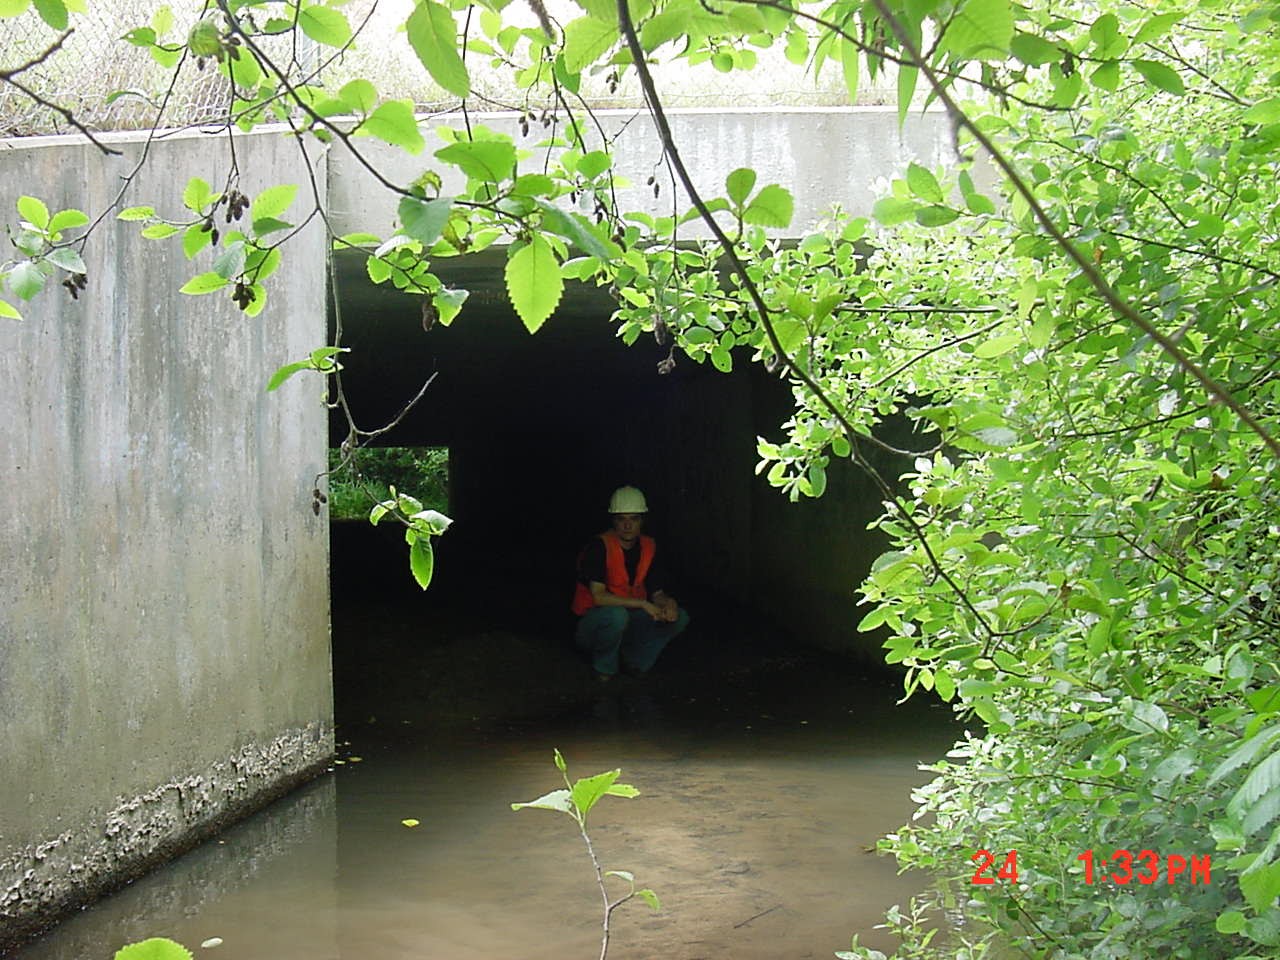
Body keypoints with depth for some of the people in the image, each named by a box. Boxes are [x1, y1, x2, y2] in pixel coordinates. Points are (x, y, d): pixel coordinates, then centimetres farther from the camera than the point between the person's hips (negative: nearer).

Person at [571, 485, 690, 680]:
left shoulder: (649, 547, 2)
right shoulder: (600, 546, -19)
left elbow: (657, 593, 6)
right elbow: (598, 596, -26)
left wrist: (668, 603, -19)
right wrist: (643, 604, -27)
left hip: (628, 625, 6)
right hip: (590, 626, -6)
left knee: (679, 618, -9)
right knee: (617, 614, -38)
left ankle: (633, 658, 3)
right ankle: (604, 668, -12)